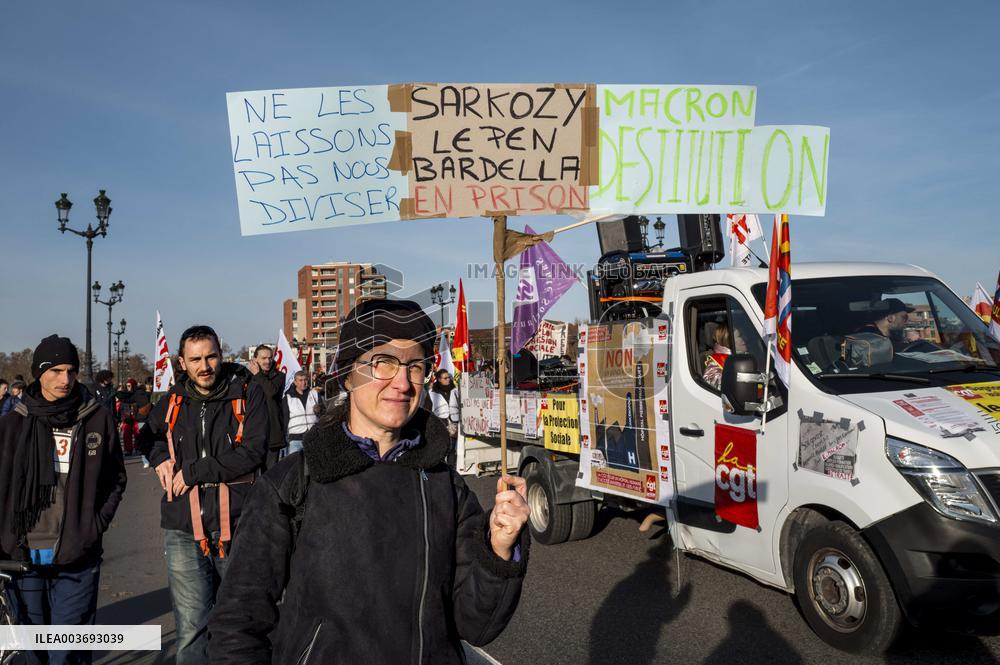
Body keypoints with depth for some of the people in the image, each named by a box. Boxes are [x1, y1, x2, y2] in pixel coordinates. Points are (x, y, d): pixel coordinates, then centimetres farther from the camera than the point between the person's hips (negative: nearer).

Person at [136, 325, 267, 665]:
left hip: (235, 525, -2)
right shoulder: (173, 401, 7)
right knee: (191, 631, 4)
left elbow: (252, 452, -14)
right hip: (184, 531, 2)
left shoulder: (247, 391, -5)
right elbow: (147, 436, 26)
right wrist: (161, 458, 4)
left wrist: (193, 471, -10)